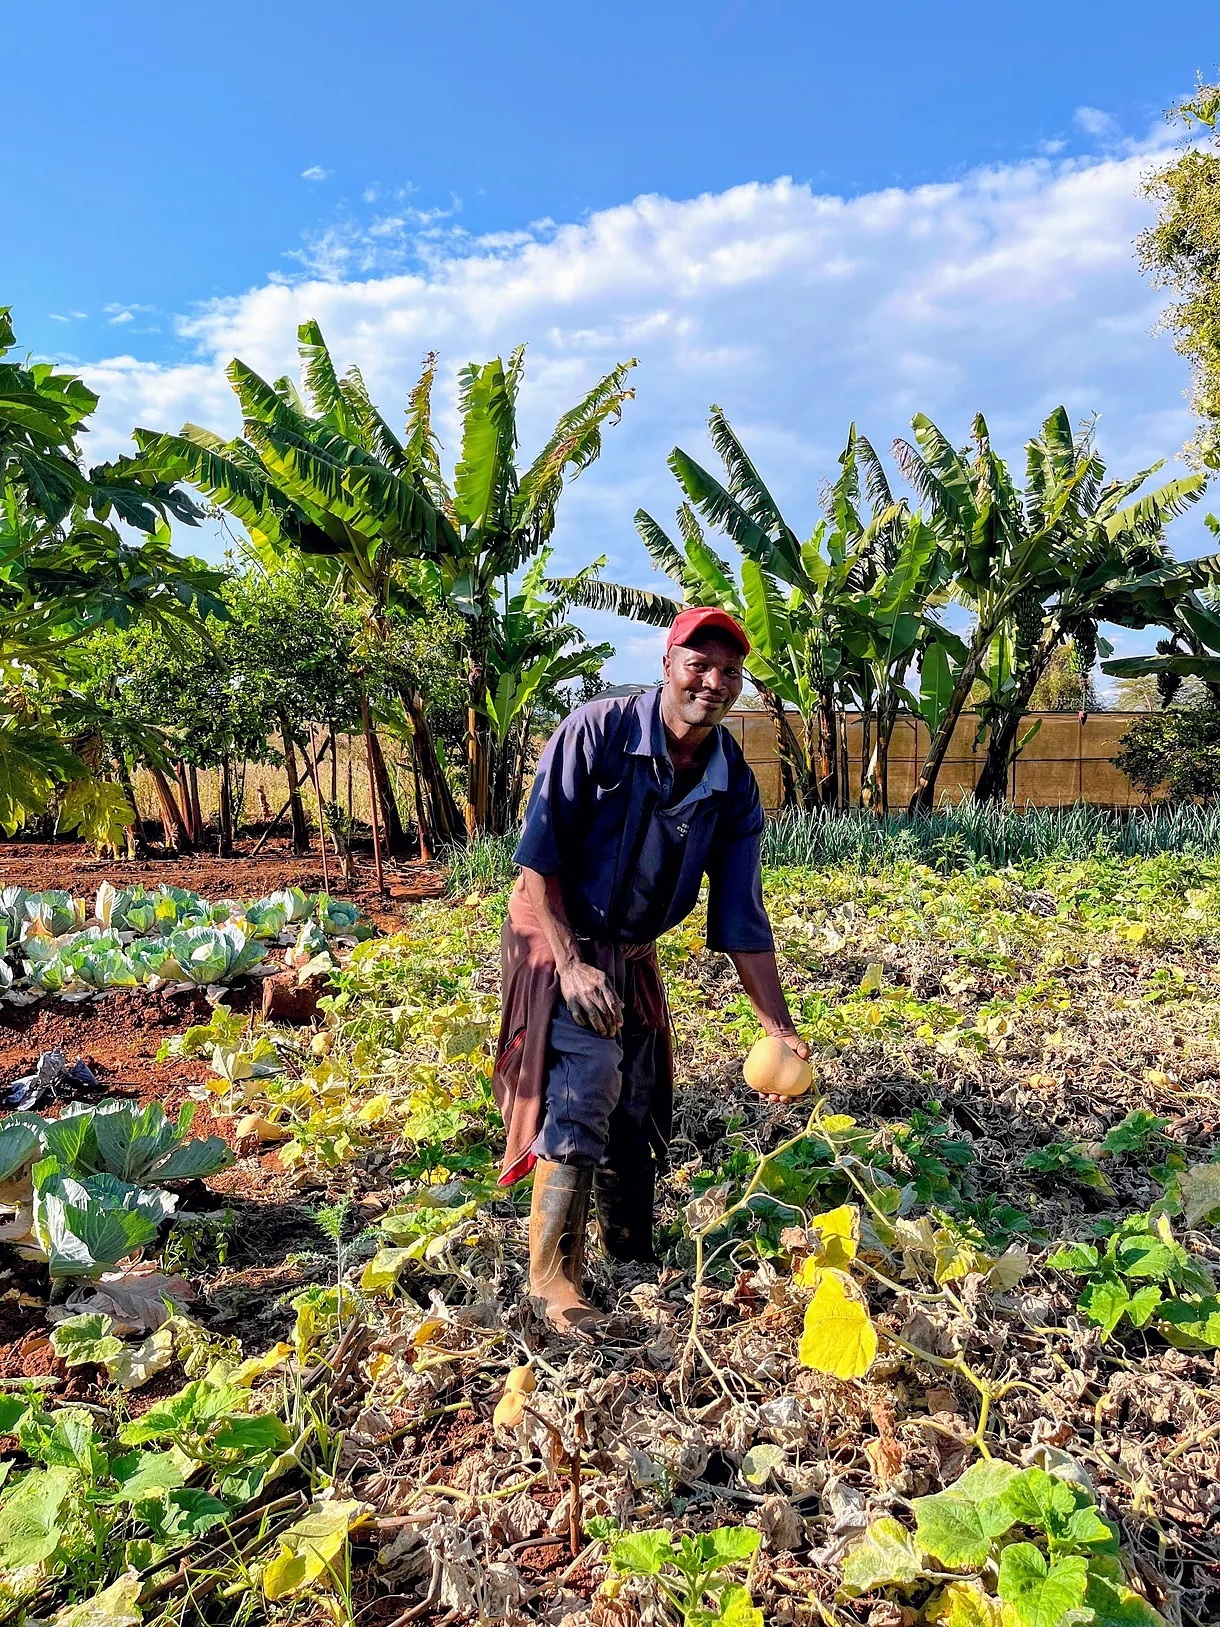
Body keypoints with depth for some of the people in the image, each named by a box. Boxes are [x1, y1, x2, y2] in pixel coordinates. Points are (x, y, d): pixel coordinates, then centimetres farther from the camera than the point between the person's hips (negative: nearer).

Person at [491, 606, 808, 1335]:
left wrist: (781, 1029, -7)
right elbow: (537, 858, -19)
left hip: (633, 956, 6)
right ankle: (555, 1281, -1)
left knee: (637, 1112, 13)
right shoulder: (599, 731, -22)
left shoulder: (735, 784, -7)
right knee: (585, 1091, -17)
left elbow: (742, 919, -3)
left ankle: (635, 1261, 33)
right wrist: (571, 965, -22)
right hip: (558, 941, -5)